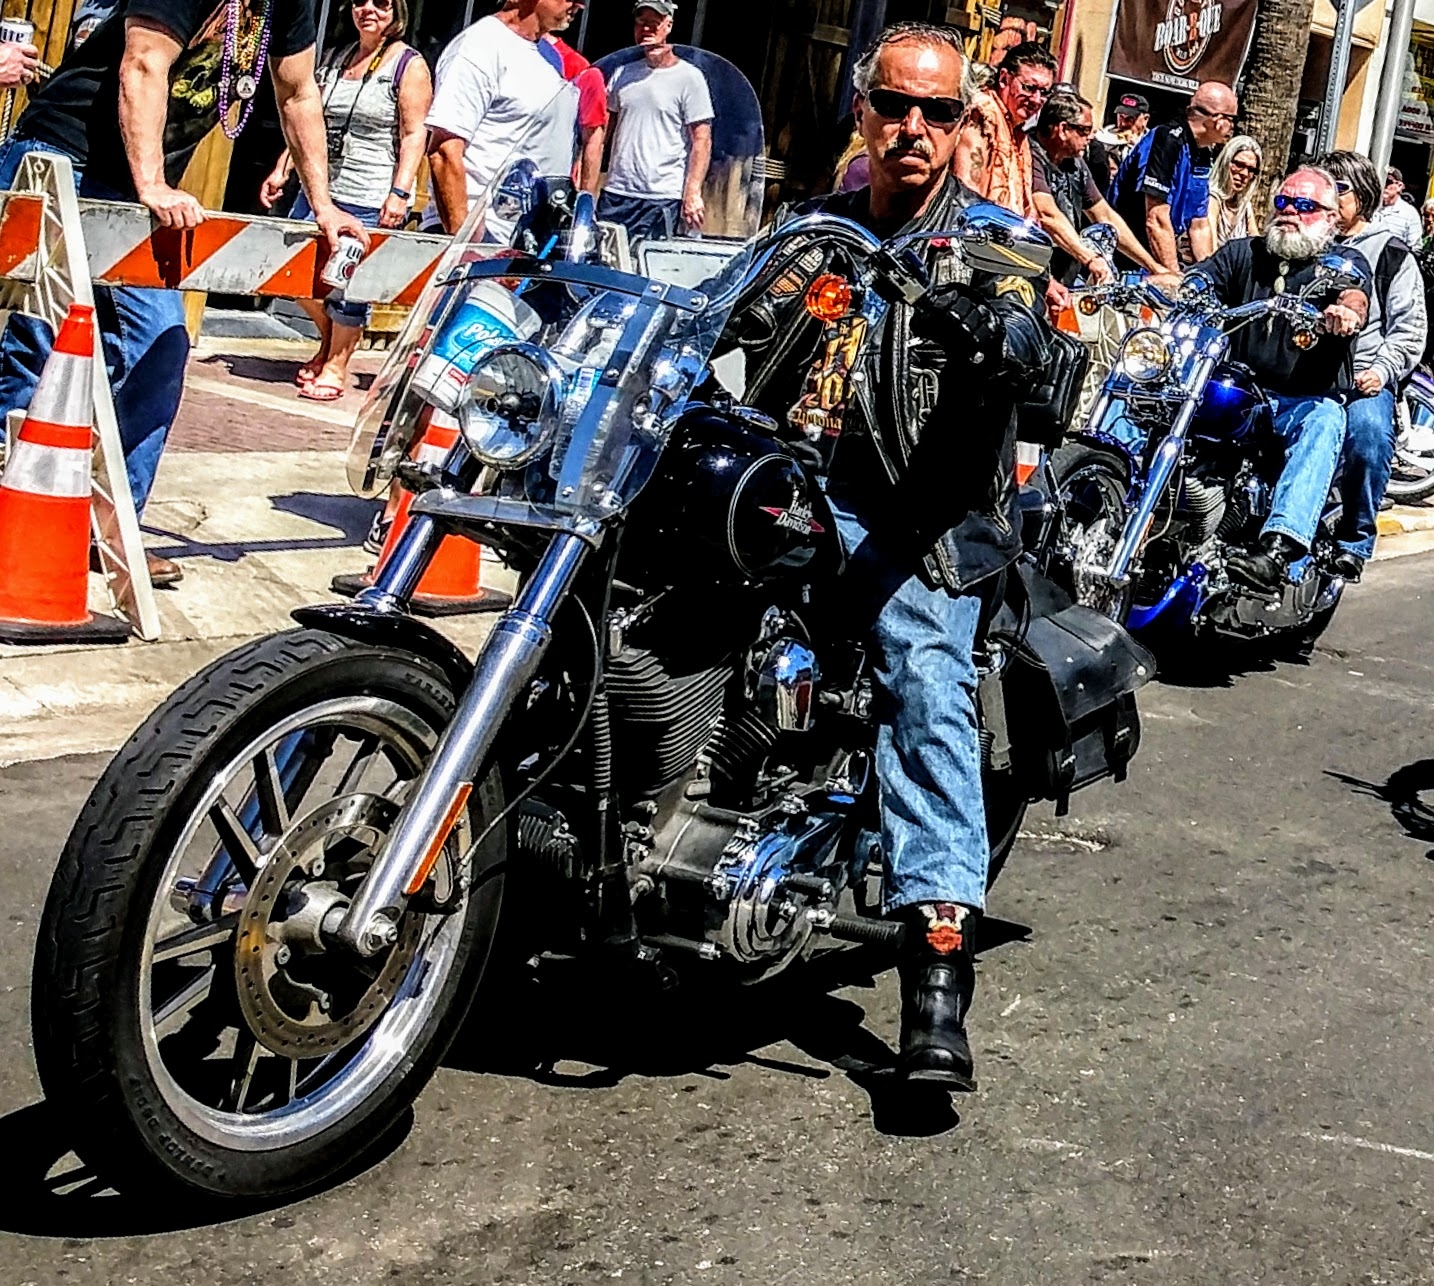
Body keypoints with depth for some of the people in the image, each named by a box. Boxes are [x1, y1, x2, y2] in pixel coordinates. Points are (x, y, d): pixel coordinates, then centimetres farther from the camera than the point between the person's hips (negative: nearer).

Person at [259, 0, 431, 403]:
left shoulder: (409, 65, -5)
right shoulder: (336, 58, 14)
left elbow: (415, 134, -10)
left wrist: (400, 192, -19)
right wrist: (282, 170, 15)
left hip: (370, 201, -7)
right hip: (321, 187, 7)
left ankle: (336, 365, 14)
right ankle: (331, 338, 31)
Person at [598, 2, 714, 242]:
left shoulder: (689, 78, 0)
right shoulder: (622, 74, 15)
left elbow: (701, 140, -4)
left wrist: (692, 192, -14)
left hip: (662, 200, -5)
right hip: (614, 195, 5)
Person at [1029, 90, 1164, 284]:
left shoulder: (1076, 165, 13)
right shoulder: (1032, 157, -14)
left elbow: (1106, 216, 20)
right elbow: (1047, 215, -26)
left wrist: (1152, 266, 18)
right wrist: (1090, 259, -32)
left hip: (1063, 282, 9)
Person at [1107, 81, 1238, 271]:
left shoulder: (1203, 154, 9)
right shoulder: (1168, 141, -16)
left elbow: (1199, 225, 14)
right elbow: (1156, 219, -23)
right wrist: (1174, 276, -23)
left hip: (1161, 256, 8)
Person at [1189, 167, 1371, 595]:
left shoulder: (1346, 263, 9)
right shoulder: (1243, 253, 19)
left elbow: (1355, 295, -14)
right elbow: (1190, 282, 4)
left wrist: (1347, 313, -41)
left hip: (1308, 402, -3)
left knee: (1323, 422, -37)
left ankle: (1277, 549, -55)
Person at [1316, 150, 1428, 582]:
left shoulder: (1390, 252, 10)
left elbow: (1411, 324, 5)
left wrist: (1382, 371, -10)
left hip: (1362, 376, -3)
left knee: (1370, 435, -33)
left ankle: (1354, 541, -15)